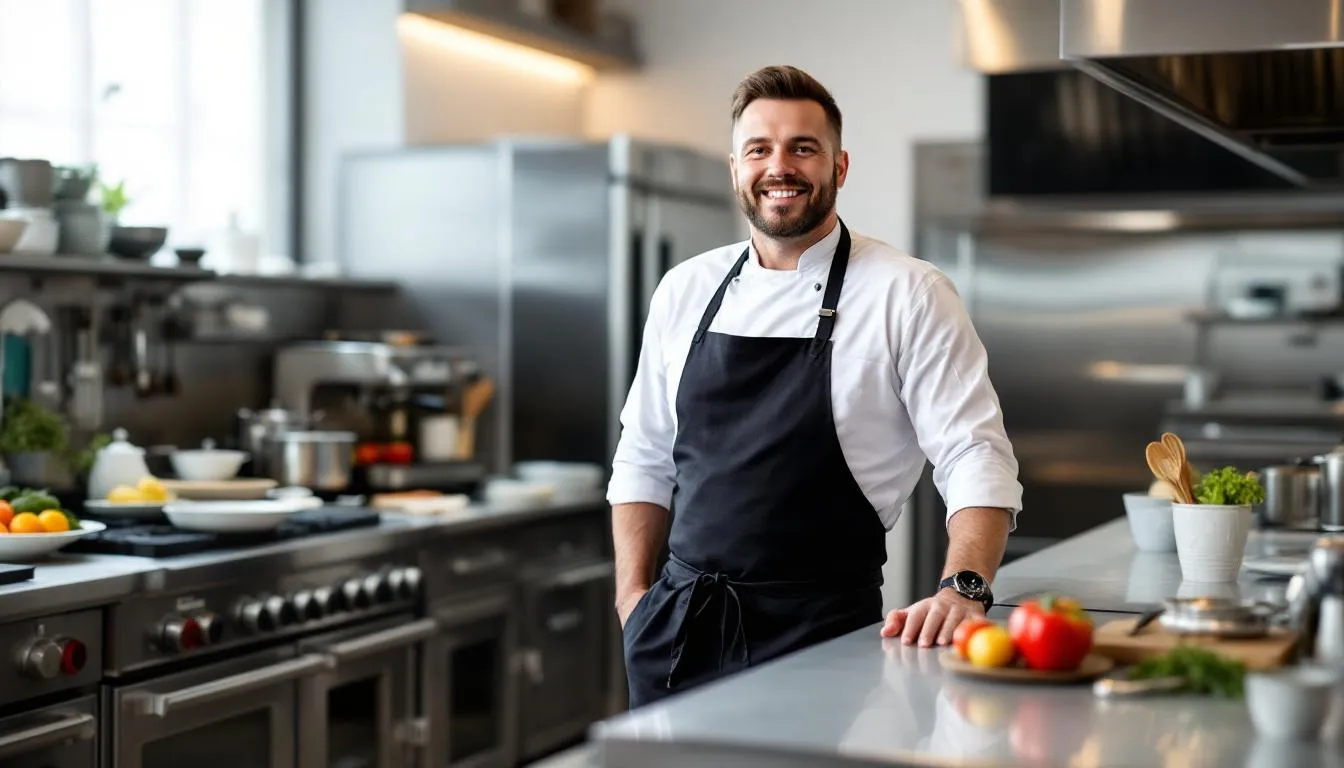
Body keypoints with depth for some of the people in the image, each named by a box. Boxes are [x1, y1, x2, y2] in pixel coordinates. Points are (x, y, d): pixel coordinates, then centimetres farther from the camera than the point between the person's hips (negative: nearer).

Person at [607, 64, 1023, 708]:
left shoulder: (908, 294, -6)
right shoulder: (685, 291, 8)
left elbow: (975, 459, -9)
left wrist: (964, 589, -24)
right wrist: (632, 594, 5)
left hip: (819, 631, -4)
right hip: (677, 625, 4)